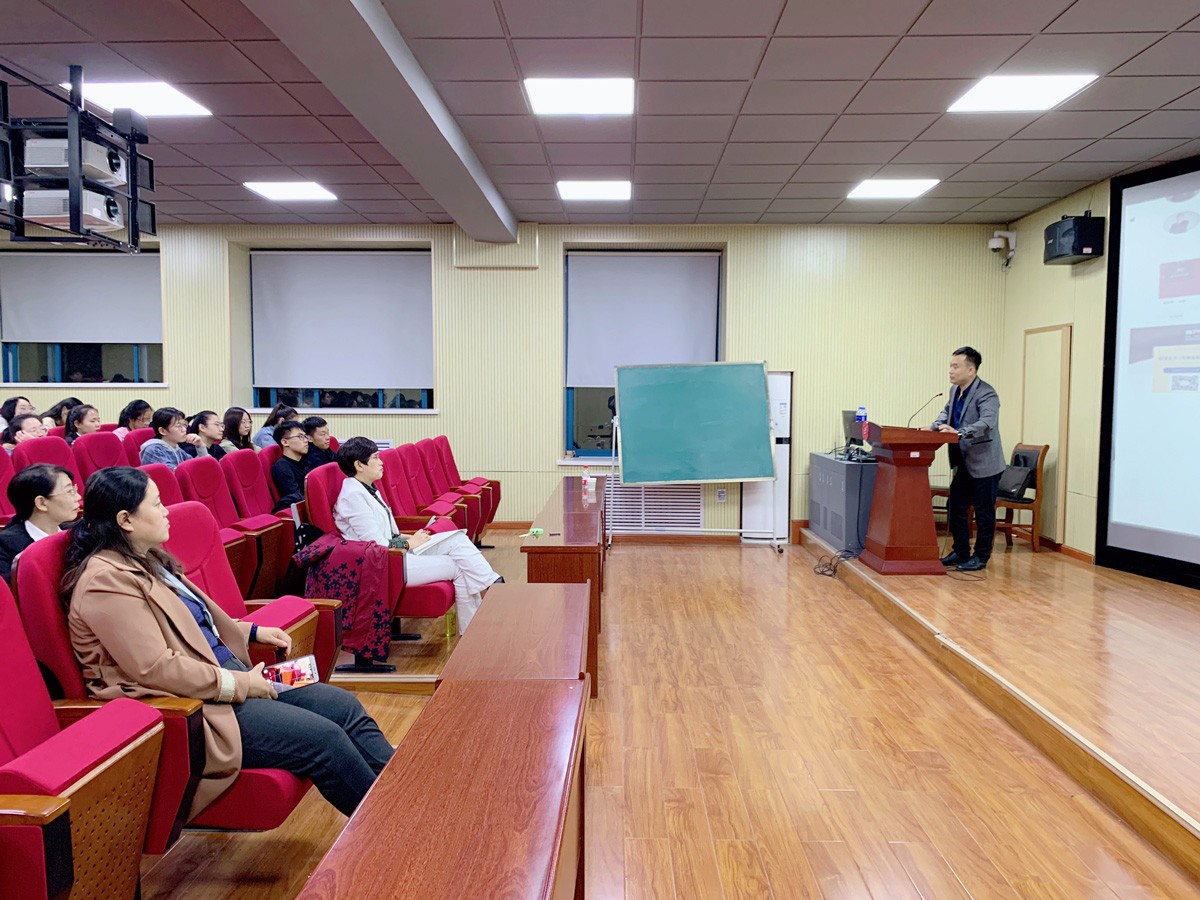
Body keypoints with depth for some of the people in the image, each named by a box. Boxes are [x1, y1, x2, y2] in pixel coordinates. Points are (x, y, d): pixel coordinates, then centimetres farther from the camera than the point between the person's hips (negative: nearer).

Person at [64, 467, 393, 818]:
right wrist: (241, 684, -18)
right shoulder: (106, 582, -17)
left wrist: (252, 631, 14)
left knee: (344, 706, -2)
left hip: (227, 675, 10)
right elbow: (156, 669, -23)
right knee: (323, 738, -19)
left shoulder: (145, 561, 13)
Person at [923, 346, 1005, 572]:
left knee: (983, 512, 4)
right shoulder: (955, 390, 8)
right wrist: (934, 426, 7)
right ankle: (960, 552, 24)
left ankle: (981, 557, 15)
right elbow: (947, 412, 25)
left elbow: (987, 423, -32)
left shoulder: (986, 394, -19)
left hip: (984, 464, -8)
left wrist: (958, 432, -43)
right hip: (963, 463, 8)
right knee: (955, 507, 11)